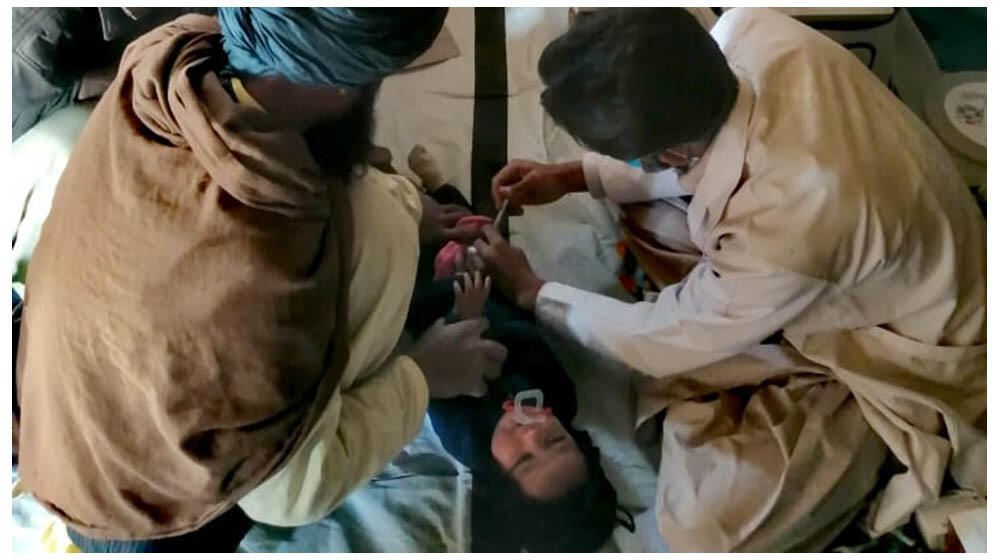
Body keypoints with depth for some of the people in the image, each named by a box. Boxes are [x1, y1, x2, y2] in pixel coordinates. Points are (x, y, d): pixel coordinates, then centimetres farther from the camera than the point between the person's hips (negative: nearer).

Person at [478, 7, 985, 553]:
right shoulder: (751, 30, -24)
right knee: (643, 211, 5)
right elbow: (684, 158, -1)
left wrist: (532, 293, -8)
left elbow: (666, 339, -21)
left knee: (706, 522, -21)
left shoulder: (786, 232, -42)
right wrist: (575, 176, -6)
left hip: (899, 351, -7)